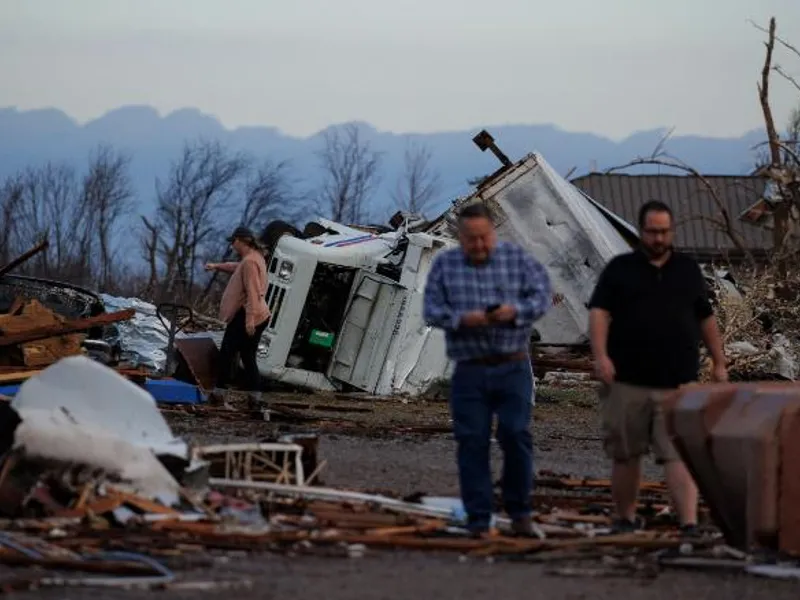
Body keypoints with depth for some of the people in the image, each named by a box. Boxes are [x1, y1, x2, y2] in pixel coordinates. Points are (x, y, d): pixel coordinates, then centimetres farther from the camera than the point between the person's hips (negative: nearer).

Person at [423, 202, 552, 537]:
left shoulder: (517, 259, 5)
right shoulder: (444, 265, 7)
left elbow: (542, 295, -1)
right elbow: (431, 309, 0)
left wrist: (515, 311, -20)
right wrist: (461, 319, -19)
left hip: (512, 368, -1)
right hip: (469, 371, 1)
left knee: (516, 435, -9)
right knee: (472, 442, -1)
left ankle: (519, 512, 7)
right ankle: (479, 520, 5)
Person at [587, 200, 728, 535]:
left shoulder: (688, 270, 15)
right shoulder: (620, 269, 6)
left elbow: (706, 319, 20)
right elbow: (599, 313, -3)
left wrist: (719, 363, 17)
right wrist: (600, 356, -17)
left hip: (677, 384, 0)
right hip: (627, 382, 0)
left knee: (679, 454, -9)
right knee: (626, 455, 8)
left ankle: (689, 524, -17)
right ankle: (625, 518, 23)